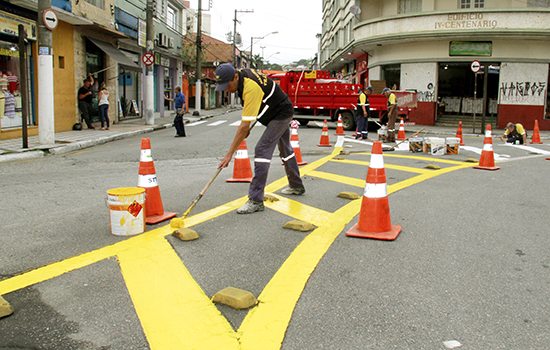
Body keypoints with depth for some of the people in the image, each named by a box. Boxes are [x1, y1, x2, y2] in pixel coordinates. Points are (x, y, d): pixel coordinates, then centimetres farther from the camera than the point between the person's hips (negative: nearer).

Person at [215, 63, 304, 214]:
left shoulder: (251, 88, -35)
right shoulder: (242, 73, -7)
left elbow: (244, 127, -36)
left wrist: (229, 154, -33)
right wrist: (246, 126, 7)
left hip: (282, 114, -10)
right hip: (282, 112, 10)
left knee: (262, 150, -19)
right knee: (285, 149, 22)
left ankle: (256, 200, -19)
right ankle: (297, 186, 40)